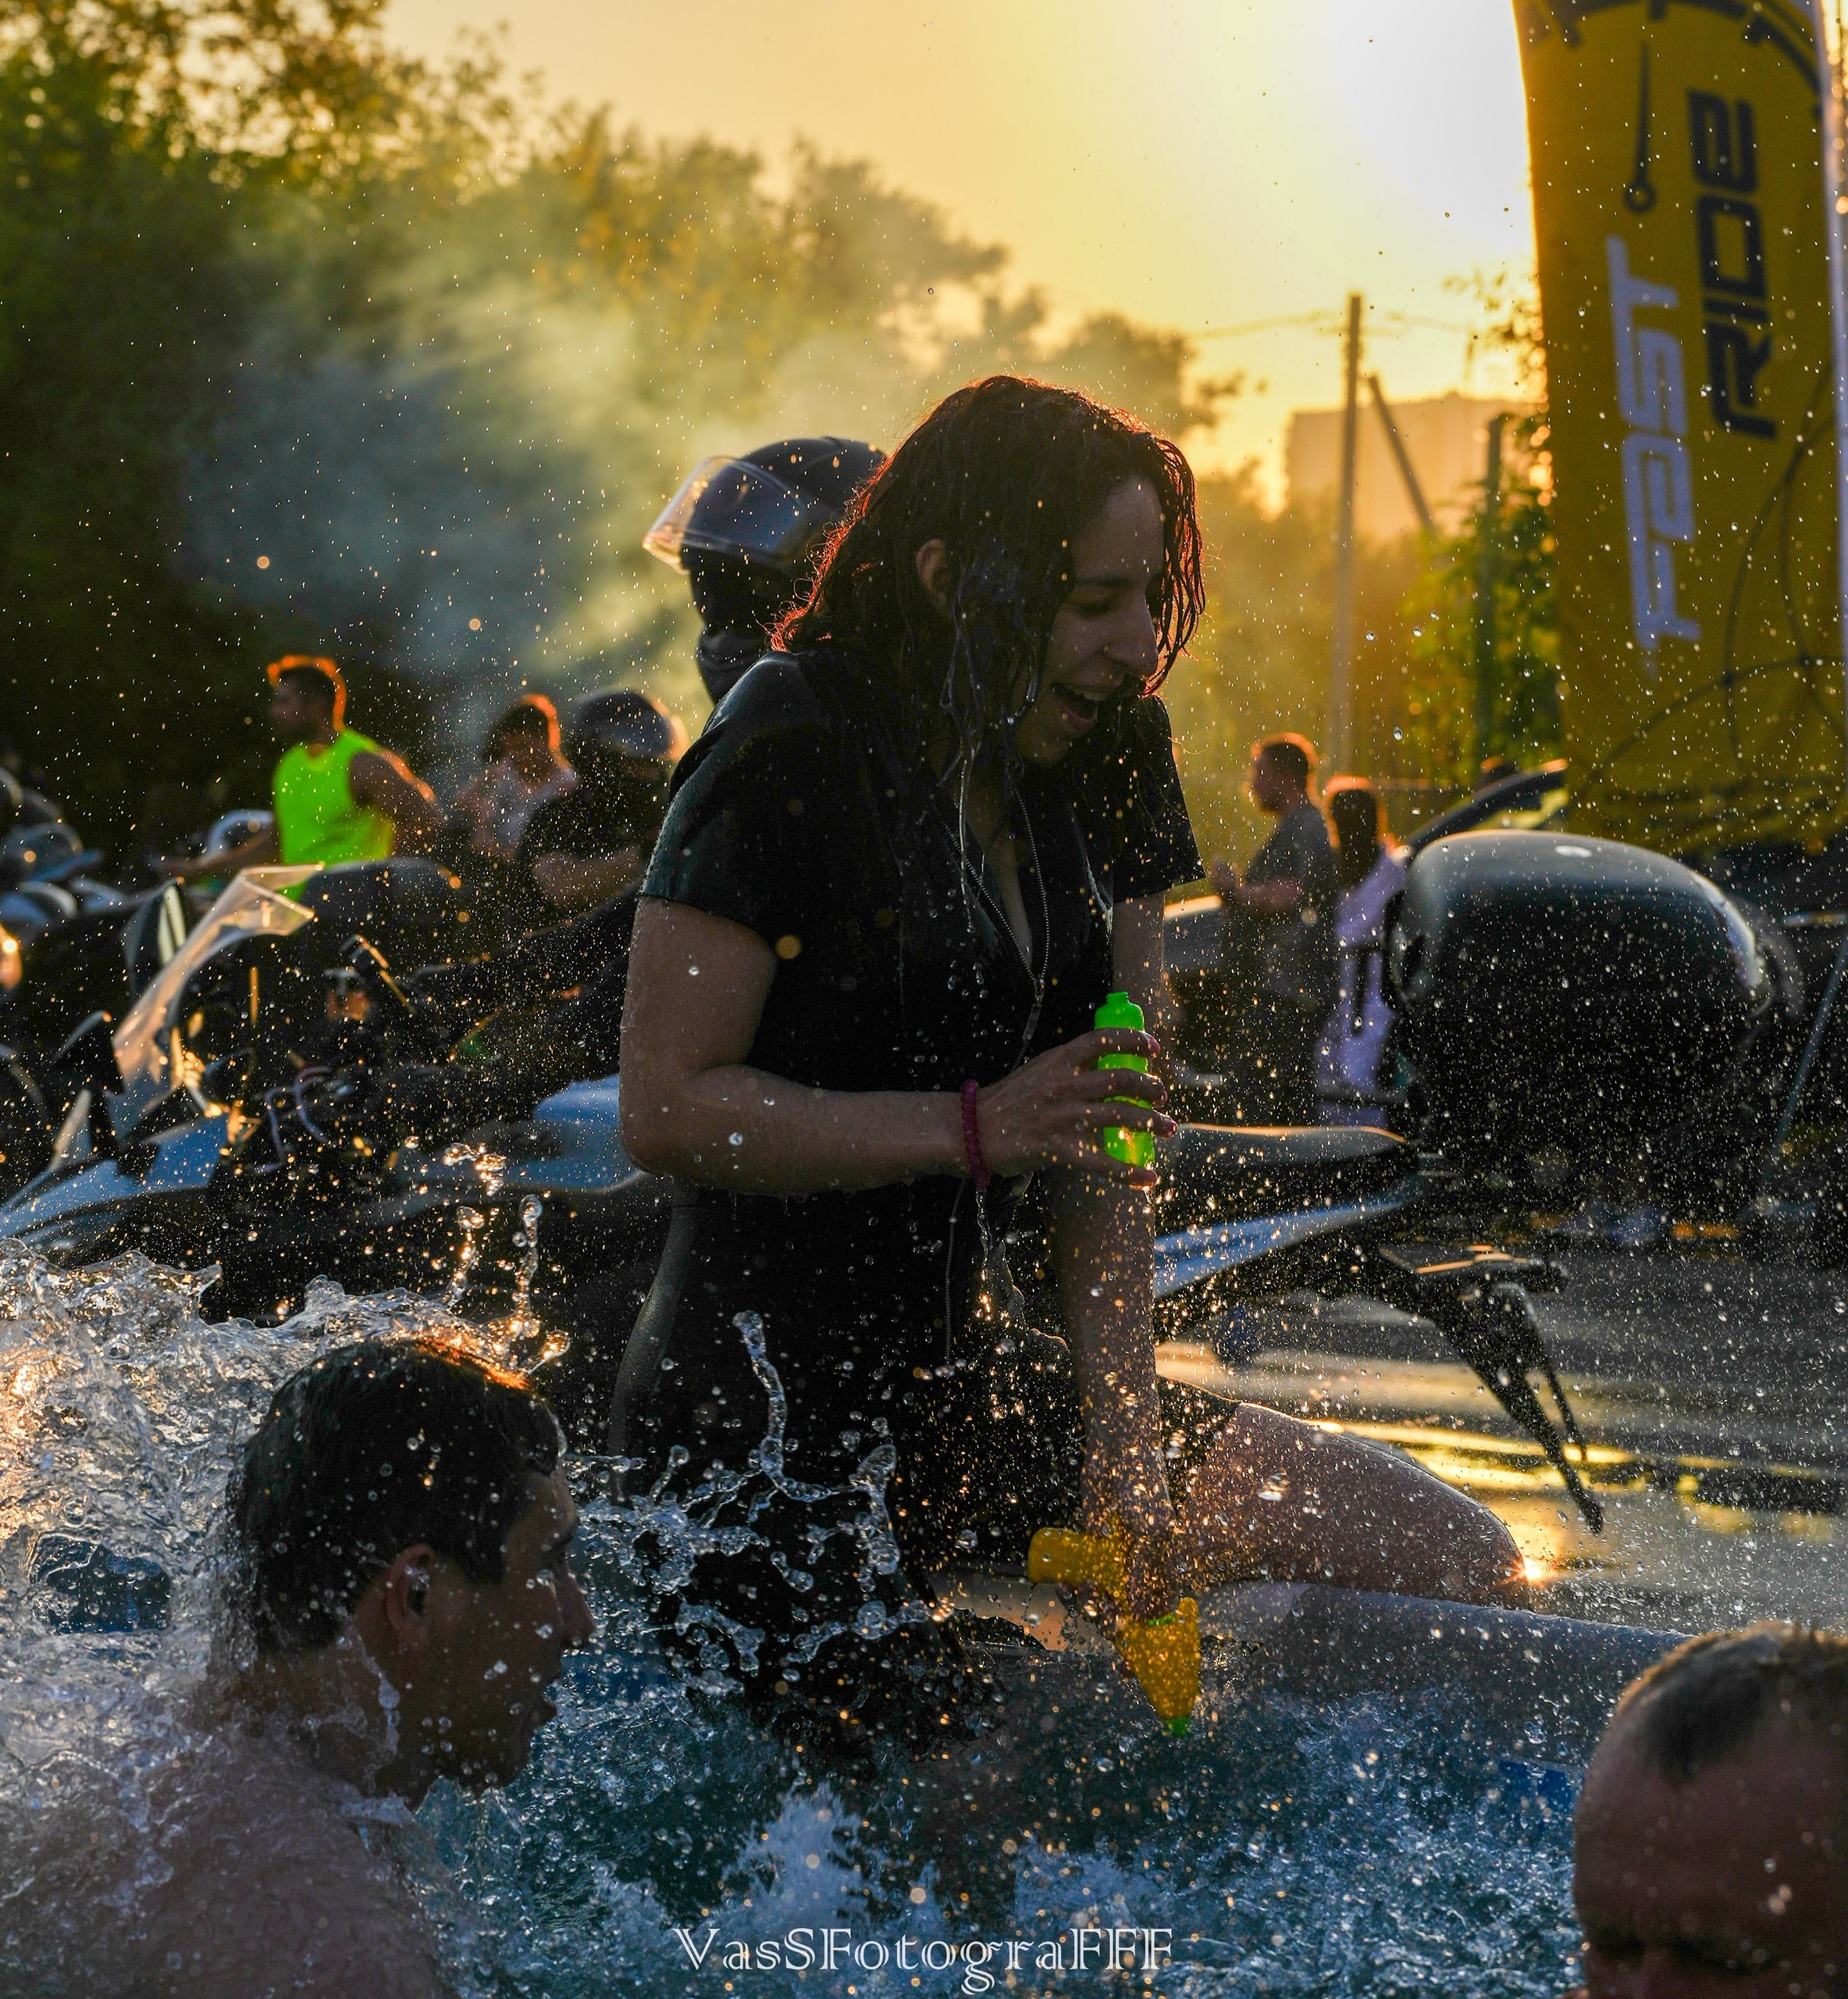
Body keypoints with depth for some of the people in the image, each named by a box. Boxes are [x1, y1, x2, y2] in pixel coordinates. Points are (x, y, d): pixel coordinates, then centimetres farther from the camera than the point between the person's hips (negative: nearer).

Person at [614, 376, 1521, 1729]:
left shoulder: (1095, 765, 7)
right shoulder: (793, 756, -15)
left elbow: (1101, 1109, 5)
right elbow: (668, 1110, -18)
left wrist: (1122, 1431, -2)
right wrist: (976, 1127, -23)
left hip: (968, 1375, 7)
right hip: (762, 1415, -7)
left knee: (1464, 1569, 4)